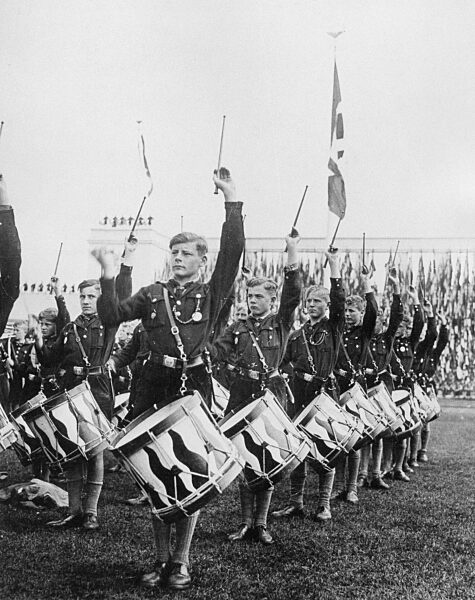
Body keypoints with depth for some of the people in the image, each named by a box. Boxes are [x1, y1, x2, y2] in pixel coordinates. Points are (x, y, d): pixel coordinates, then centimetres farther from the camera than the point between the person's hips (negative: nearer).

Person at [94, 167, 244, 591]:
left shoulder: (211, 294, 5)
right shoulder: (153, 295, 12)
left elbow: (233, 252, -8)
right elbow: (112, 316, 2)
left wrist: (232, 201, -15)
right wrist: (109, 277, -10)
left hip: (195, 386, -2)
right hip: (156, 386, 2)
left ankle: (181, 560, 14)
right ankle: (161, 559, 19)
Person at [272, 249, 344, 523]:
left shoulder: (333, 327, 4)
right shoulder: (298, 334, 14)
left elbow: (339, 300, -12)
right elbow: (281, 361, 18)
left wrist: (334, 266, -17)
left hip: (326, 393, -3)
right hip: (300, 394, 4)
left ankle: (324, 505, 8)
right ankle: (296, 502, 13)